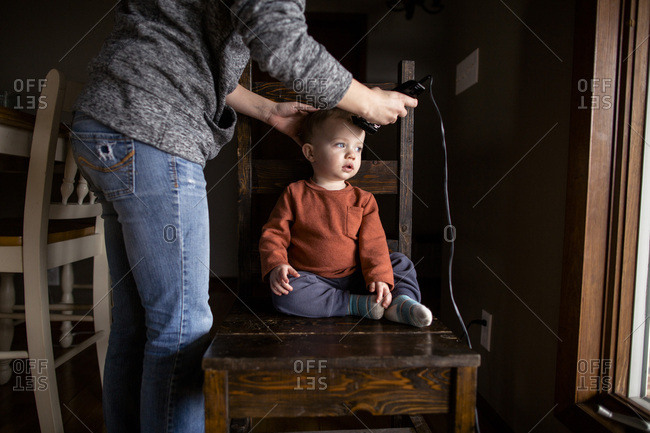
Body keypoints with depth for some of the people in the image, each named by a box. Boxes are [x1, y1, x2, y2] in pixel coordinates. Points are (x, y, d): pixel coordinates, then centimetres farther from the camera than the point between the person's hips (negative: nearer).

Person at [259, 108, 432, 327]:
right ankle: (358, 304, -25)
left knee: (401, 262, -5)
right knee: (285, 296, -32)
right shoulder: (295, 194, 0)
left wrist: (380, 278, -15)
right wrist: (276, 264, -20)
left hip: (354, 277, 3)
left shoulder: (363, 199, 5)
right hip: (312, 280, -2)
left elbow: (373, 243, -1)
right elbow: (274, 233, -2)